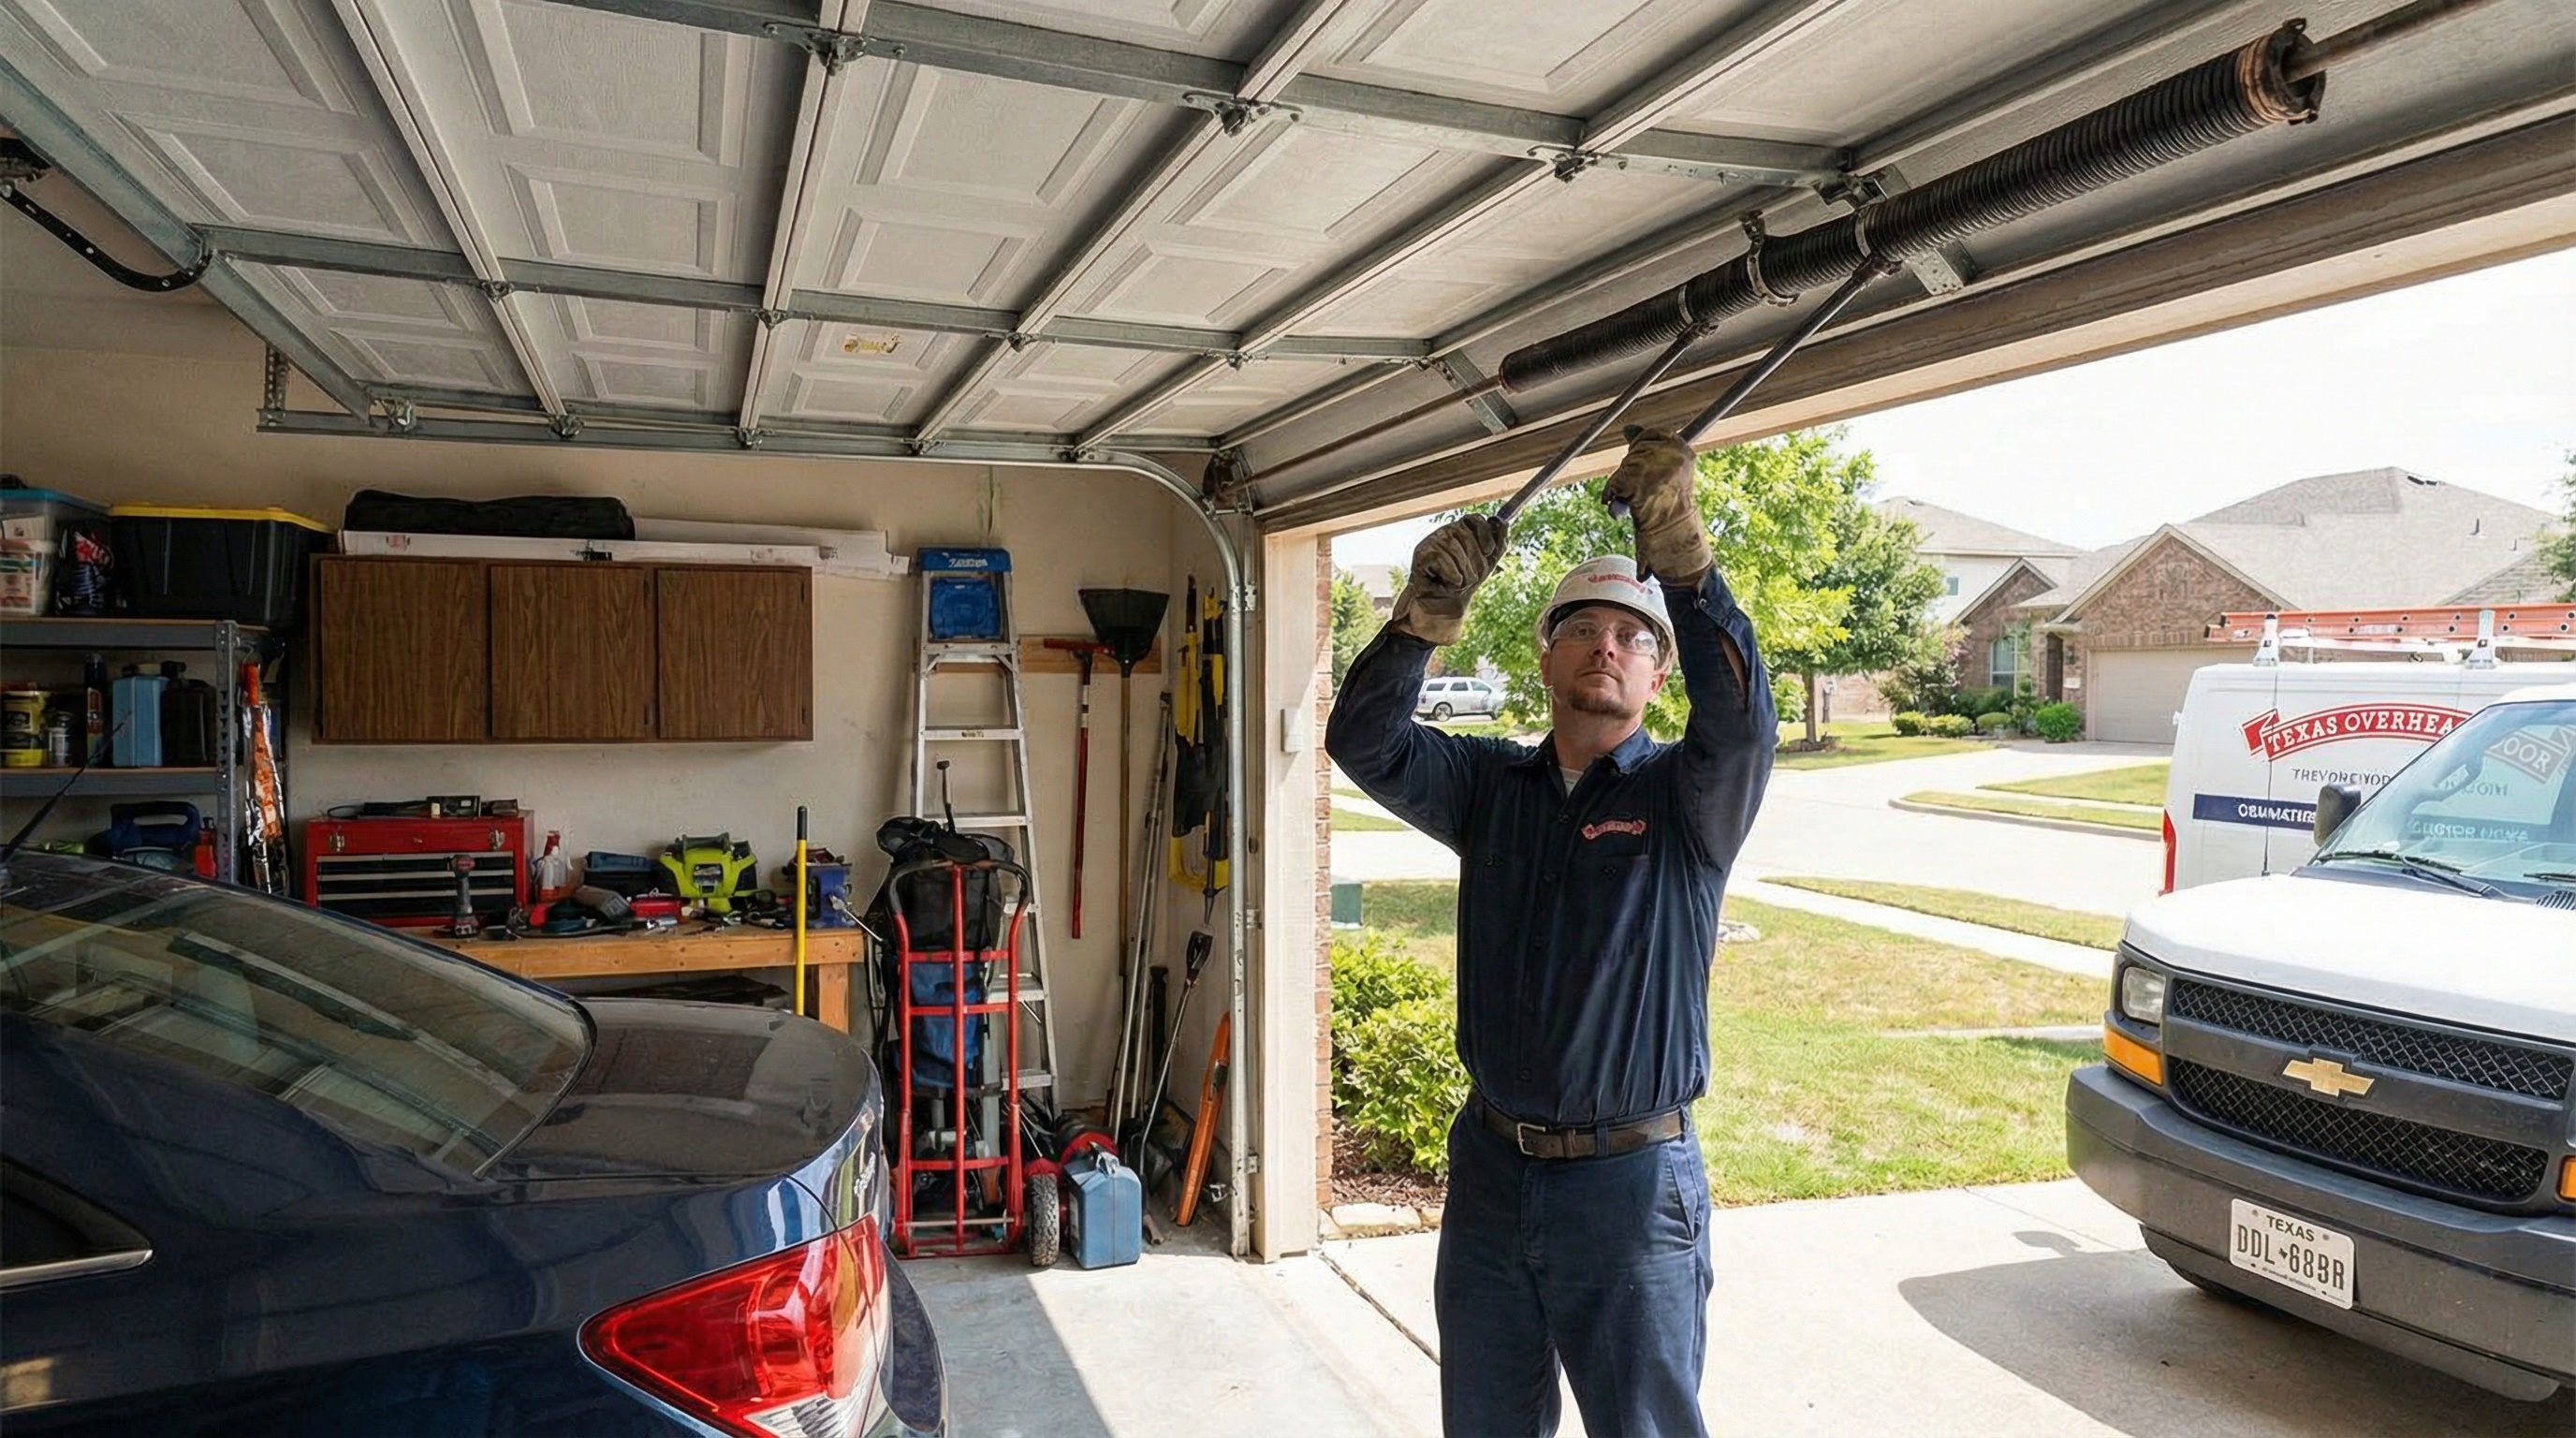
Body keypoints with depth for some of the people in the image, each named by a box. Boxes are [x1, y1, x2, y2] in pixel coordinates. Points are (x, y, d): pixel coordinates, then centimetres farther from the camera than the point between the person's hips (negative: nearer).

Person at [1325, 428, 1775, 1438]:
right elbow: (1364, 743, -8)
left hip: (1631, 1181, -4)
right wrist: (1425, 613, -23)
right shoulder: (1491, 786, 4)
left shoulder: (1685, 798, -6)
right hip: (1490, 1165, 4)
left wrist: (1679, 555, -34)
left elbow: (1743, 720, -26)